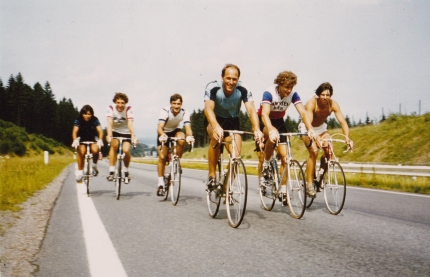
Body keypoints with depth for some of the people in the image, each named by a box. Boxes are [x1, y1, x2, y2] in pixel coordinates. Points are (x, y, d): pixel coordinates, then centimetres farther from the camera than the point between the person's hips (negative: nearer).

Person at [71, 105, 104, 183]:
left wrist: (100, 140, -43)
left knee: (95, 150, -33)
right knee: (81, 152, -30)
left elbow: (100, 131, -24)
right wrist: (75, 140, -44)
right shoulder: (78, 121, -12)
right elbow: (75, 131, -24)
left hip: (93, 140, 0)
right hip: (82, 140, 1)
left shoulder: (95, 120, -13)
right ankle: (79, 171, -14)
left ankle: (94, 165, -5)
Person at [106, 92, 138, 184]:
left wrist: (133, 136, -48)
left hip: (126, 132, 0)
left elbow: (130, 124, -32)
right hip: (114, 131, 0)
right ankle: (111, 171, -22)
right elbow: (110, 123, -31)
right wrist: (109, 135, -47)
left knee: (126, 150, -21)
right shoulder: (110, 108, -18)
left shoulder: (129, 109, -20)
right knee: (114, 145, -29)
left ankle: (126, 171, 5)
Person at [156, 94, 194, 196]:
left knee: (182, 140, -34)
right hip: (164, 133, -1)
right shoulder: (165, 111, -29)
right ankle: (160, 184, -2)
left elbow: (188, 127, -35)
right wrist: (162, 135, -61)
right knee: (162, 157, -12)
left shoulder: (184, 113, -24)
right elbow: (160, 127, -39)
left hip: (175, 131, 1)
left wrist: (189, 136, -57)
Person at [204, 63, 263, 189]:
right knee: (216, 137, -35)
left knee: (236, 155, -14)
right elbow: (208, 109, -40)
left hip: (232, 121, 2)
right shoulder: (212, 87, -27)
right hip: (214, 119, -2)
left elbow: (251, 110, -34)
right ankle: (211, 175, -20)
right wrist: (216, 127, -59)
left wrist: (256, 129, -52)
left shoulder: (243, 90, -23)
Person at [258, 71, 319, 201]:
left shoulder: (293, 95, -18)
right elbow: (264, 114, -43)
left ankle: (283, 190, 4)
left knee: (284, 155, -6)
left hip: (279, 122, 4)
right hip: (265, 122, -4)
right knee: (273, 136, -39)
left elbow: (303, 112, -27)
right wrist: (271, 129, -62)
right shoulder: (269, 93, -29)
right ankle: (266, 164, -14)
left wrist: (310, 129, -46)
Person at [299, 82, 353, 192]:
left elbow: (342, 122, -26)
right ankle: (309, 184, -16)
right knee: (314, 151, -24)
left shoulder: (333, 104, -20)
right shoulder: (311, 103, -30)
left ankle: (320, 176, 2)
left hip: (321, 127, 4)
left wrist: (347, 138, -42)